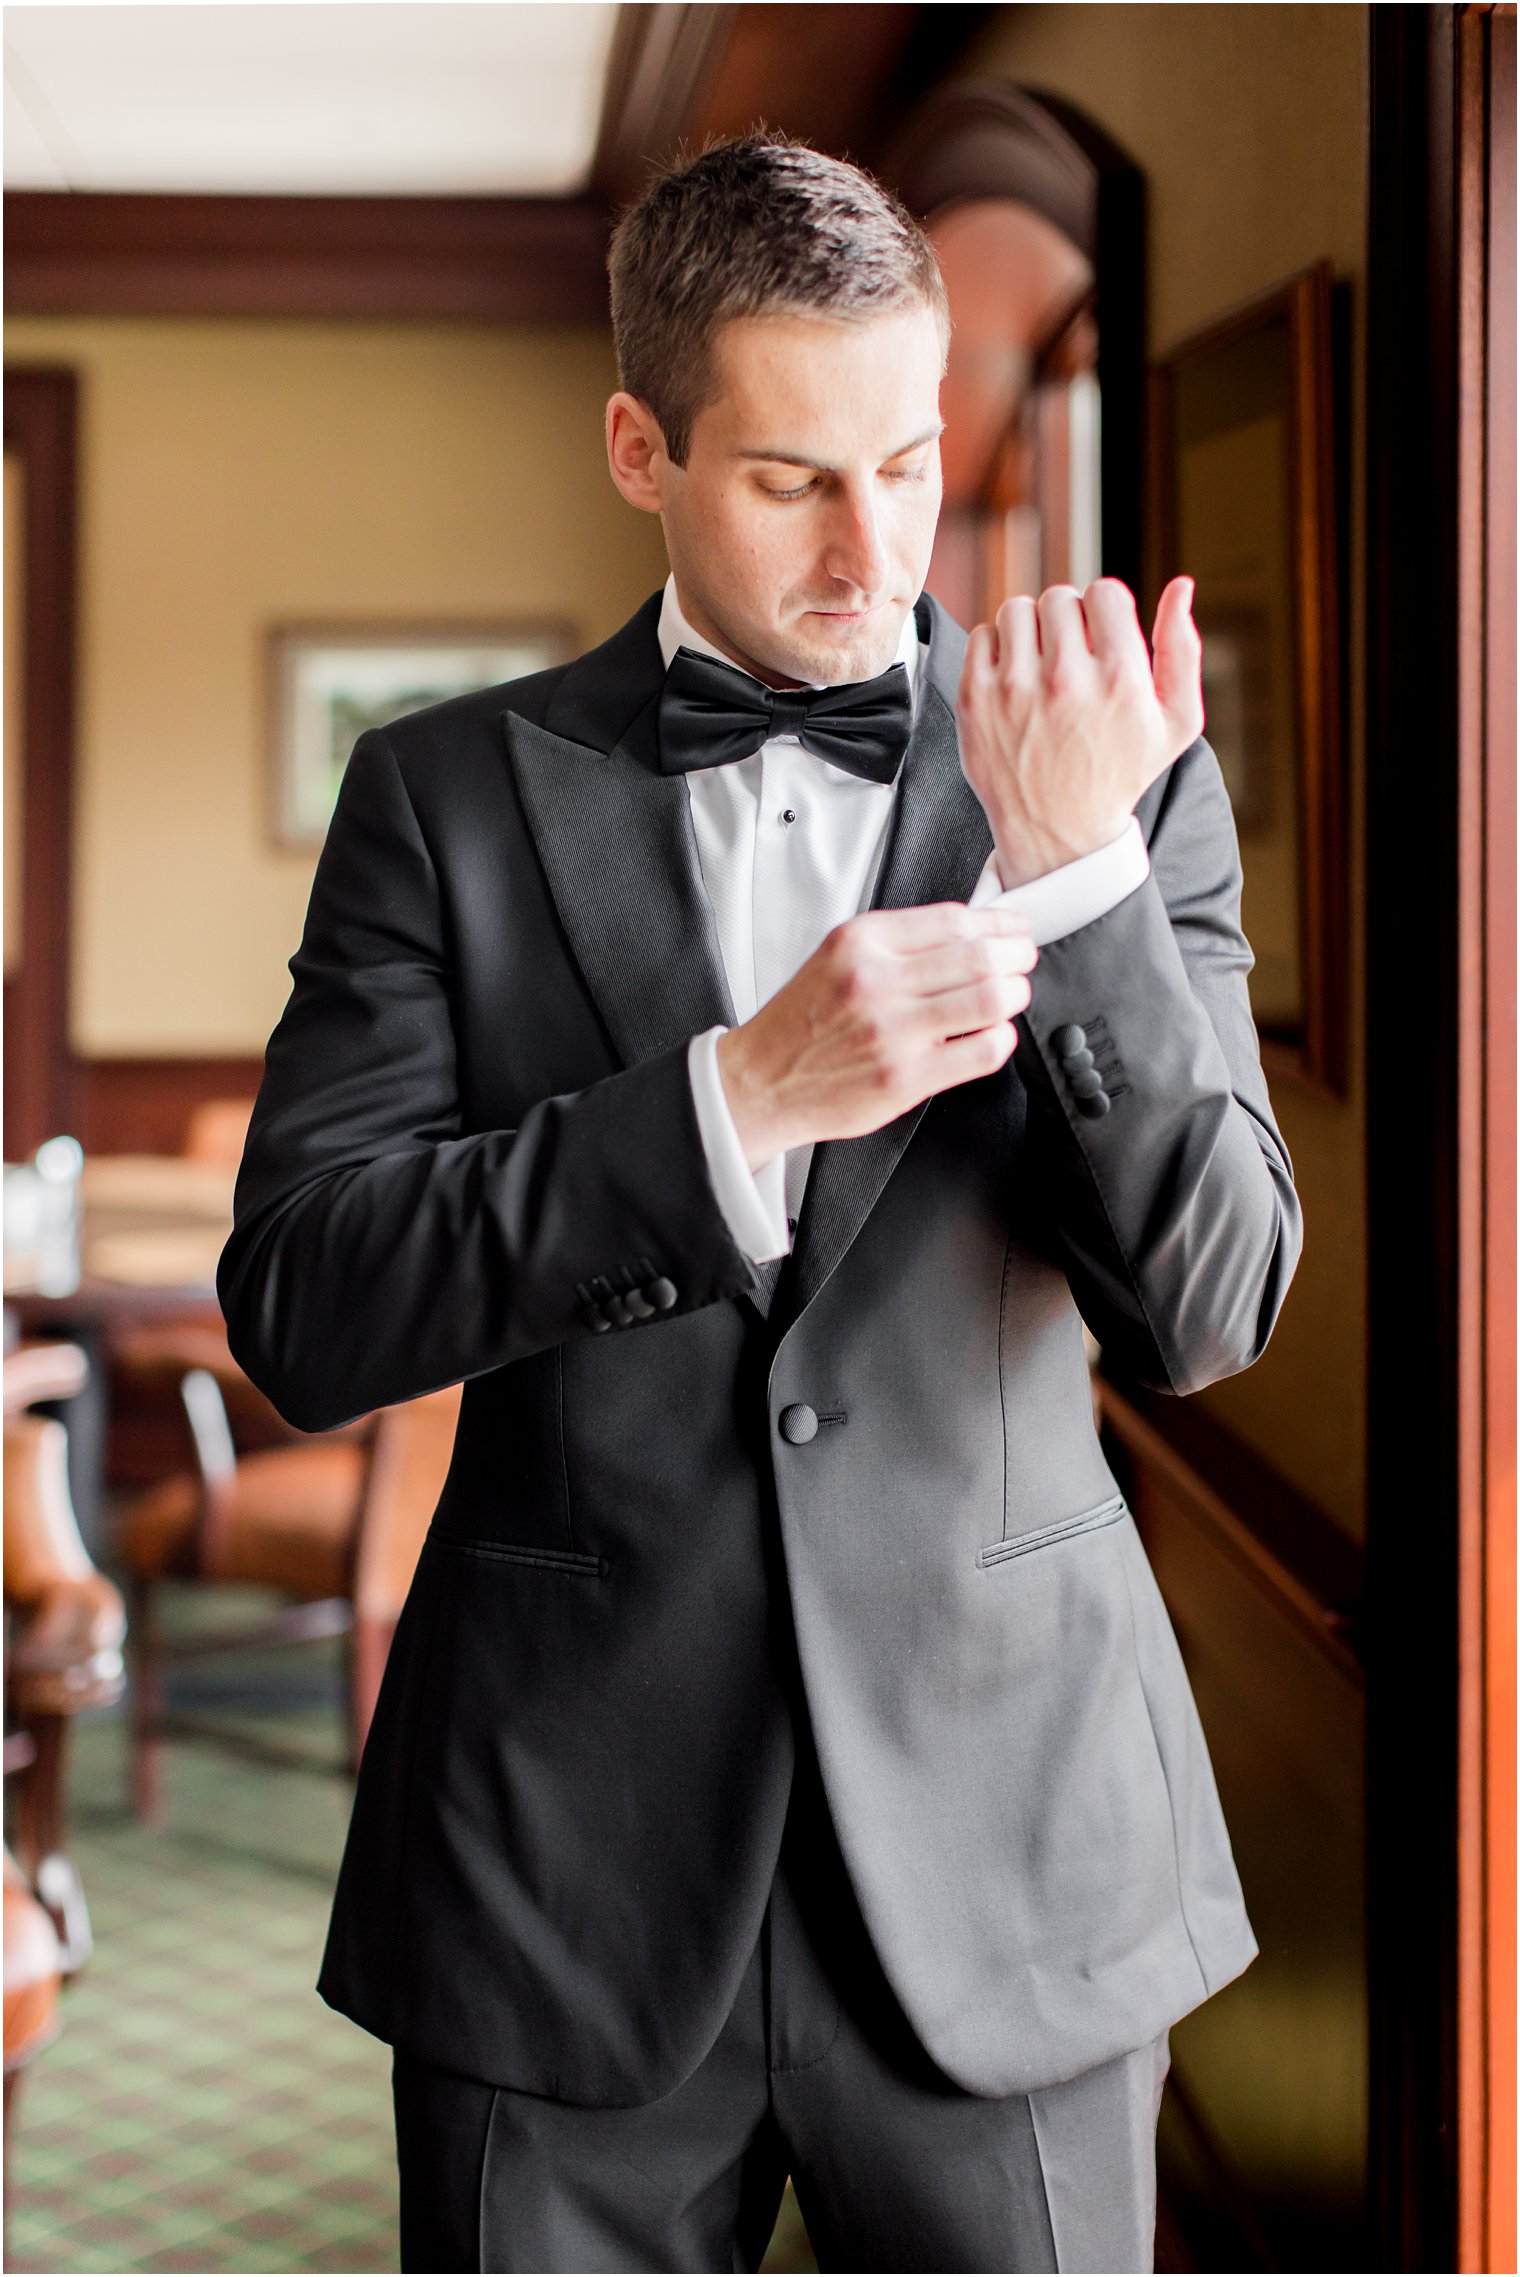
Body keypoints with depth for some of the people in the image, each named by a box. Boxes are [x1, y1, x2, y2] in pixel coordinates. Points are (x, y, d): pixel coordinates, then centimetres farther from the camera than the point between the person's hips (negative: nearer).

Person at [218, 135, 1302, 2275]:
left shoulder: (1128, 782, 3)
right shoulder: (450, 793, 2)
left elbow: (1210, 1306, -4)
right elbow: (301, 1314, -7)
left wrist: (1074, 870, -17)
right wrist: (741, 1095, -19)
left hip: (1001, 1851, 1)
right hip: (567, 1860, 0)